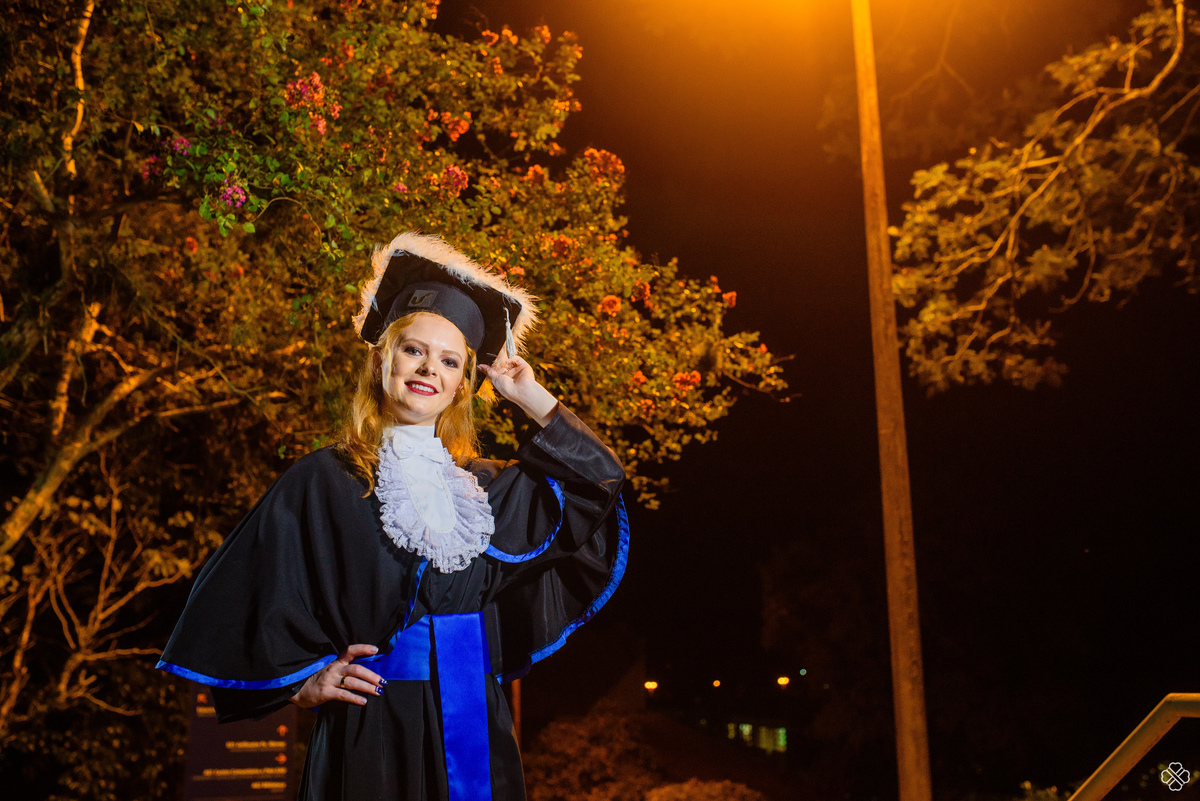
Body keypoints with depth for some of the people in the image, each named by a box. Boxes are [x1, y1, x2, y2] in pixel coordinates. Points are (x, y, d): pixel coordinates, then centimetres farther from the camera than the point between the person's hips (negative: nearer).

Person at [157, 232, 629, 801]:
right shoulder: (321, 482, 0)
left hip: (474, 734, 4)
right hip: (369, 736, -3)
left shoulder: (489, 487, 11)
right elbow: (258, 599, 1)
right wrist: (303, 682, -7)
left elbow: (598, 484, 9)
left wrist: (531, 399, 9)